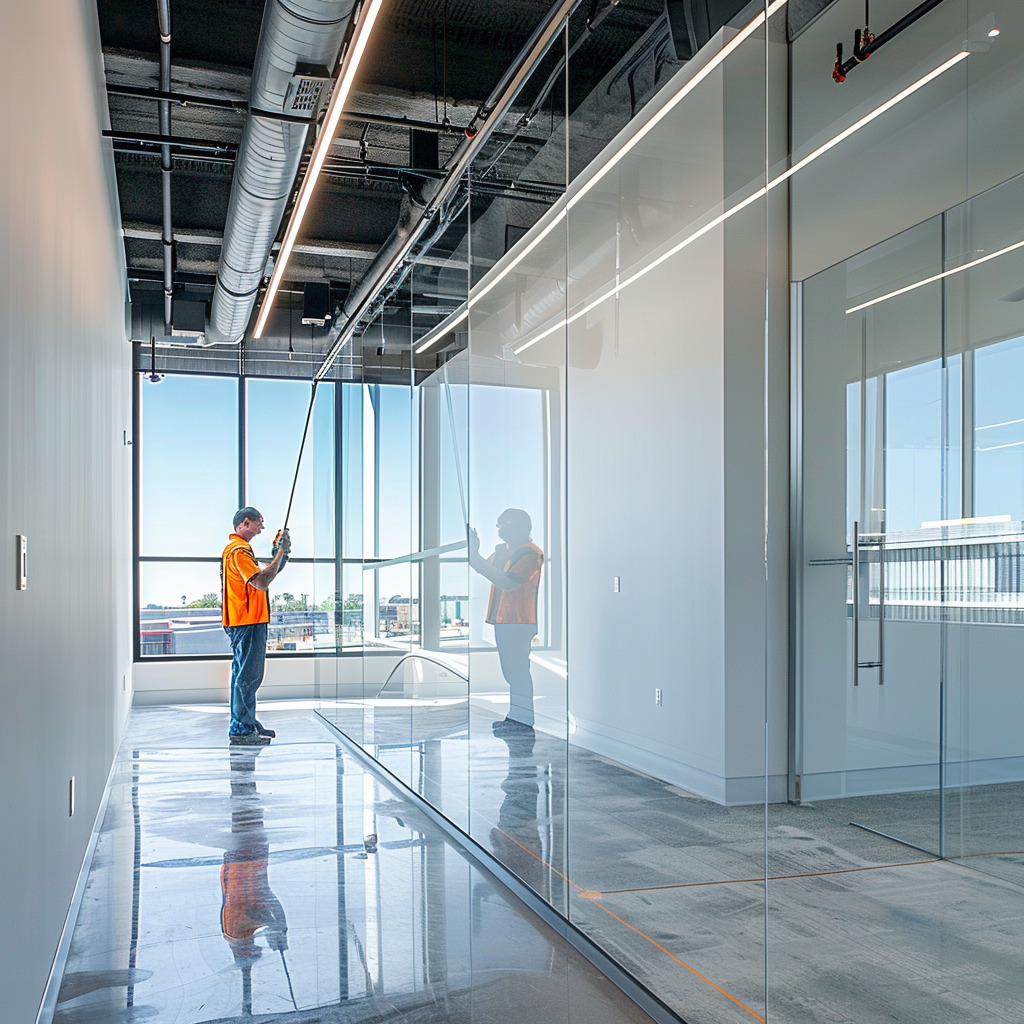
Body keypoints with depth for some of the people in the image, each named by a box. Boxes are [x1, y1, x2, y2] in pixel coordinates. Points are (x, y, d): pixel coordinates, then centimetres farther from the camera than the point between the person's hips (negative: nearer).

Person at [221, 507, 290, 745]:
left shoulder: (238, 548, 19)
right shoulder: (238, 550, -16)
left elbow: (259, 579, 22)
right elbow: (261, 582, -25)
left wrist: (280, 555, 14)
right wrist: (280, 554, -21)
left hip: (247, 622, 11)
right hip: (247, 623, -11)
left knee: (245, 675, 17)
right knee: (247, 676, -7)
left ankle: (248, 724, 27)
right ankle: (240, 730, -2)